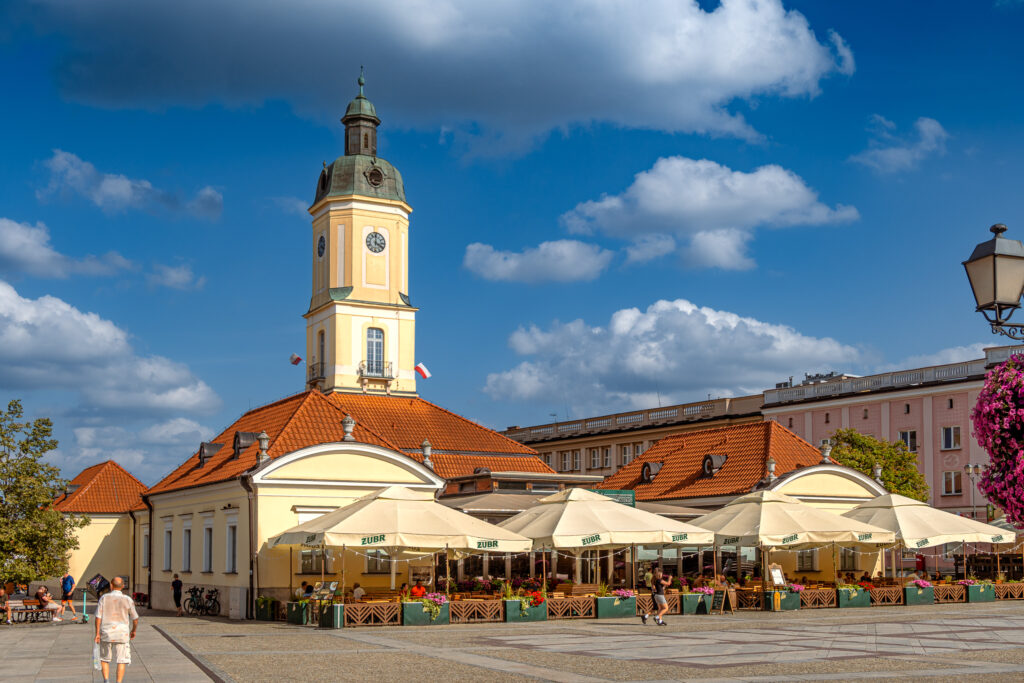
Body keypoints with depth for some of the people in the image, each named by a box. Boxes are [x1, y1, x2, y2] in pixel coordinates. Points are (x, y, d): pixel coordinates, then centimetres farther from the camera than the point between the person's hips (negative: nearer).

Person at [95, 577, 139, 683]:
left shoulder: (104, 598, -3)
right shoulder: (128, 600, -4)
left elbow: (98, 617, -6)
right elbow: (135, 618, 2)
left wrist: (97, 633, -1)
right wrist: (133, 631, 18)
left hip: (106, 634, 1)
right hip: (122, 634, -1)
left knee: (104, 659, 17)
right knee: (121, 661, 6)